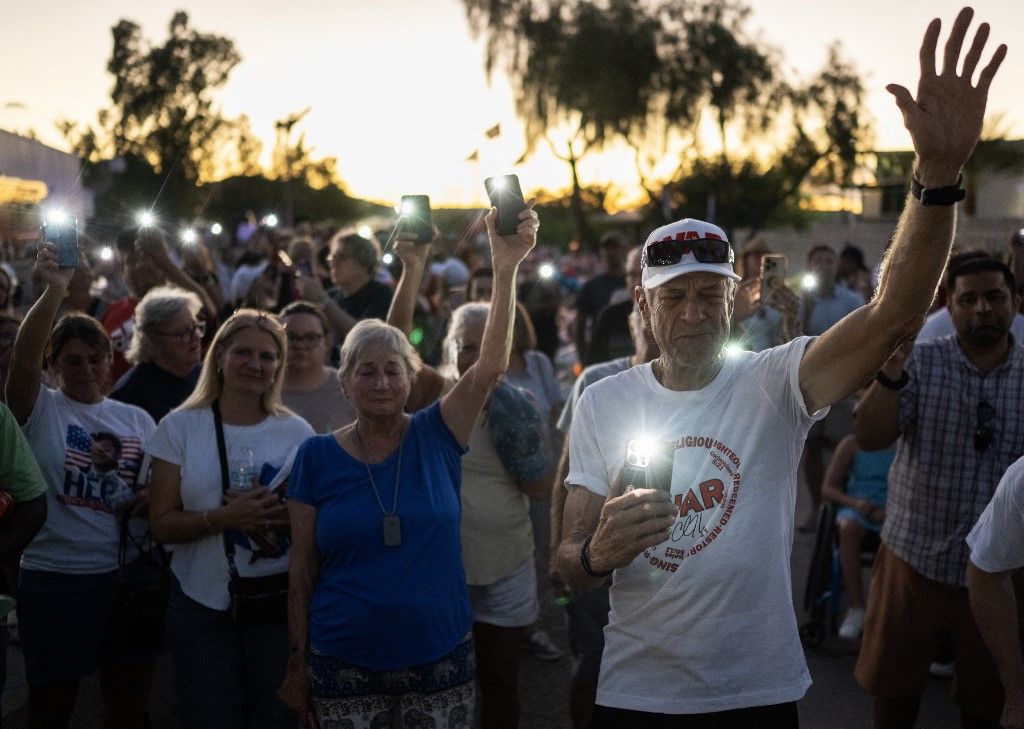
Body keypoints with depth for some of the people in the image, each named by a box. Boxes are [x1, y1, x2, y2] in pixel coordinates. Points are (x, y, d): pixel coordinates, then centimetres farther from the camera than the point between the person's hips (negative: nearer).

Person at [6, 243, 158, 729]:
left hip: (128, 576, 3)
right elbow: (23, 359, -23)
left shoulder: (136, 419, 9)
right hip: (55, 579, -3)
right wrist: (54, 291, -35)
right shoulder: (39, 409, -3)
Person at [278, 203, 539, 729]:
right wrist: (297, 665, 1)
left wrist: (505, 268, -27)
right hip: (343, 669, 0)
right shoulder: (317, 456, -2)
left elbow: (490, 366, -17)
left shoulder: (436, 437, -2)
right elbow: (302, 571, 2)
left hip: (441, 663, 0)